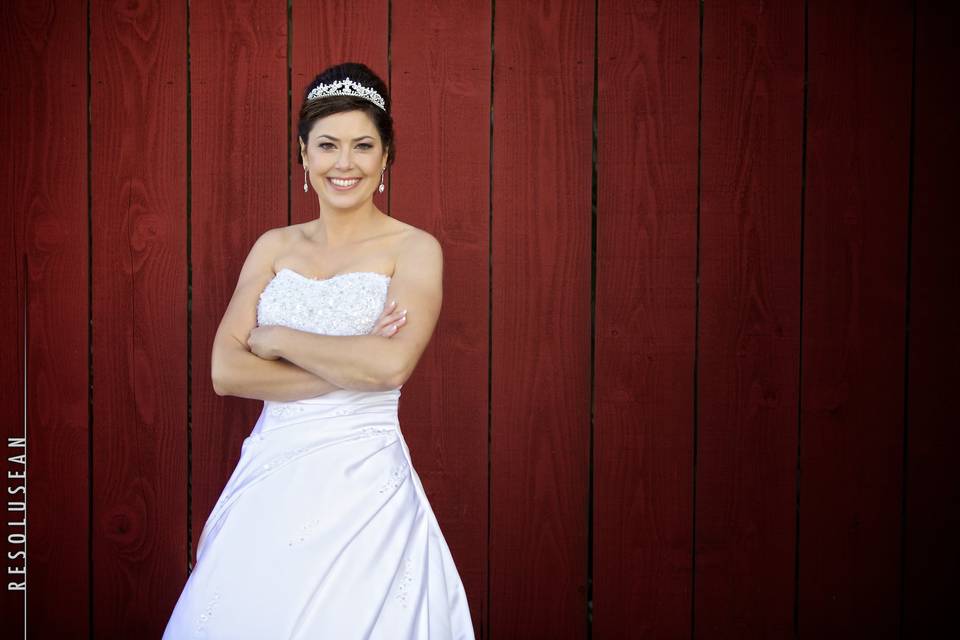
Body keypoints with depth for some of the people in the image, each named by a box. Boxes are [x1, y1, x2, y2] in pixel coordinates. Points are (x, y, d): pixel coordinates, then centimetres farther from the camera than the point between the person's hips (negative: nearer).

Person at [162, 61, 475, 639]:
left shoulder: (414, 248, -2)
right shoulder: (275, 246, 8)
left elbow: (392, 364, -19)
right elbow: (225, 371, -3)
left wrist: (276, 338, -8)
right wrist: (351, 366, -12)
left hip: (363, 480, -3)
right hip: (269, 480, 4)